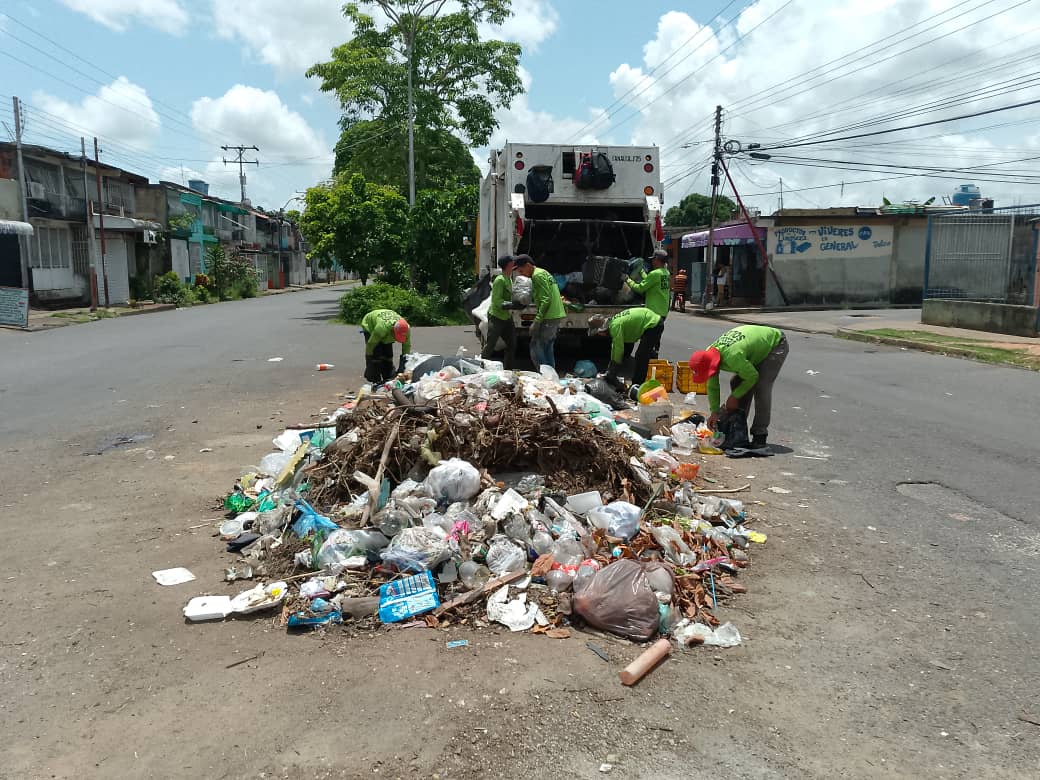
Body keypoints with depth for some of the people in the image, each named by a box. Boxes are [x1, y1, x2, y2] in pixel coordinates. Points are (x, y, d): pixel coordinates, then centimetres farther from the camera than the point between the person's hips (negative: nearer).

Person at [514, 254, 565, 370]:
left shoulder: (538, 275, -12)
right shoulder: (543, 272, 19)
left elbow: (546, 300, -21)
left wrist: (537, 321, -22)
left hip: (549, 318, -10)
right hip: (557, 316, 10)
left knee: (536, 347, -7)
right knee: (547, 348, 15)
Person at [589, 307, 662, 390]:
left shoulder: (615, 326, -25)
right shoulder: (612, 322, 6)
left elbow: (619, 348, -23)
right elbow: (615, 346, 16)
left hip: (652, 324, -11)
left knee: (641, 357, -13)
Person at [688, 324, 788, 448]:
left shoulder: (732, 356, -41)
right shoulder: (709, 354, -15)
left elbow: (752, 376, -25)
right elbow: (712, 387, -6)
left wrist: (734, 397, -15)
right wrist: (714, 412, -11)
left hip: (776, 344, -8)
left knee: (761, 387, -20)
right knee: (736, 383, 1)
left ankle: (760, 435, -14)